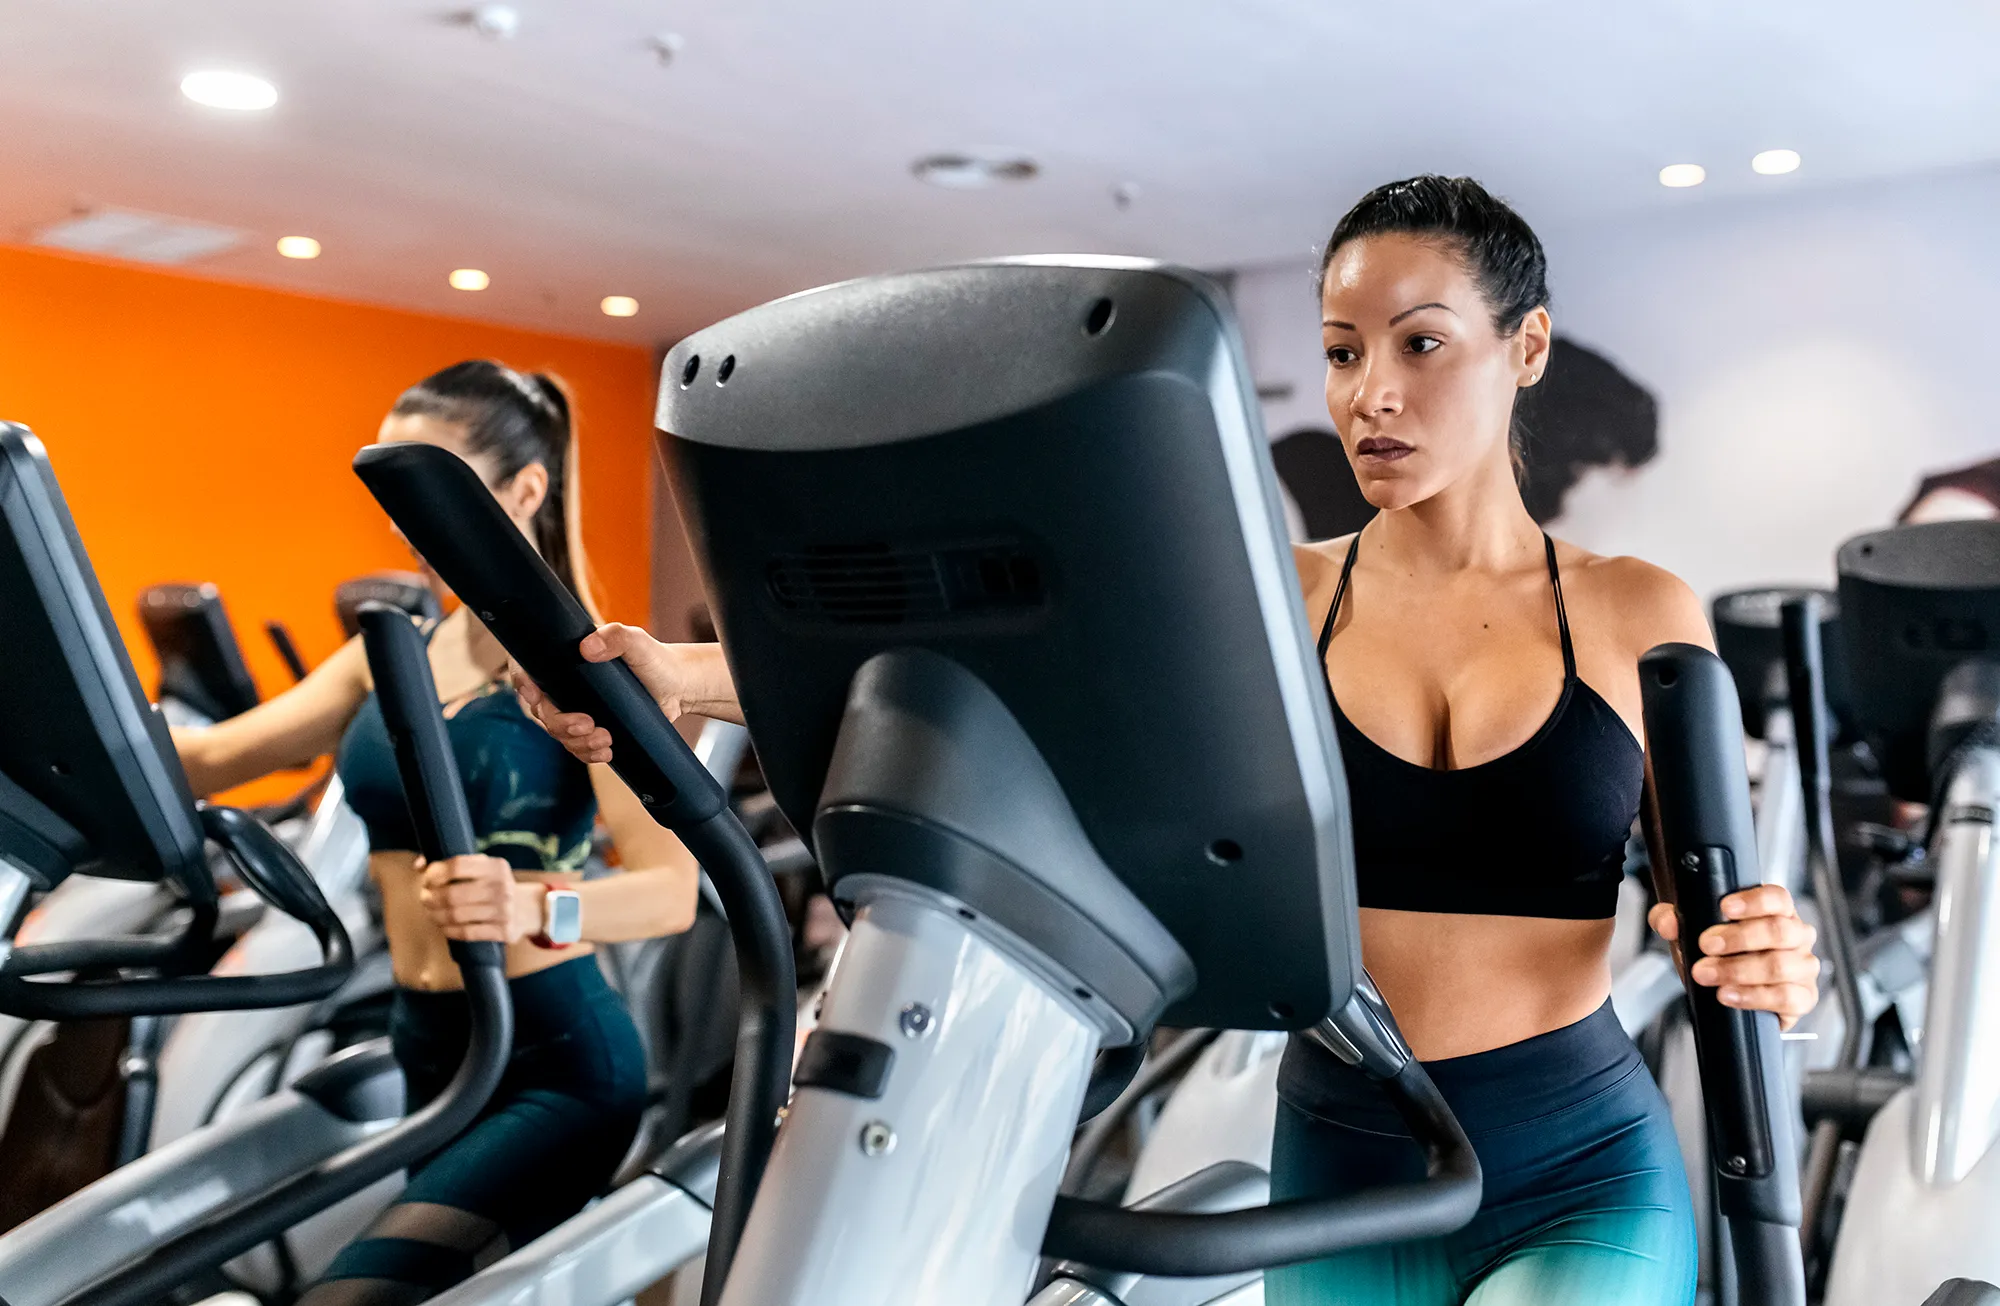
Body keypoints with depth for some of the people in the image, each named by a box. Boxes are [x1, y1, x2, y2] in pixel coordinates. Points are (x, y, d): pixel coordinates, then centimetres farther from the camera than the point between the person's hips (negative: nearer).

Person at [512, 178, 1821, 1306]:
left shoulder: (1638, 616, -2)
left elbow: (1710, 905, 4)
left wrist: (1769, 957, -20)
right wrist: (695, 676, -24)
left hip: (1581, 1174, -1)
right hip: (1343, 1166, 2)